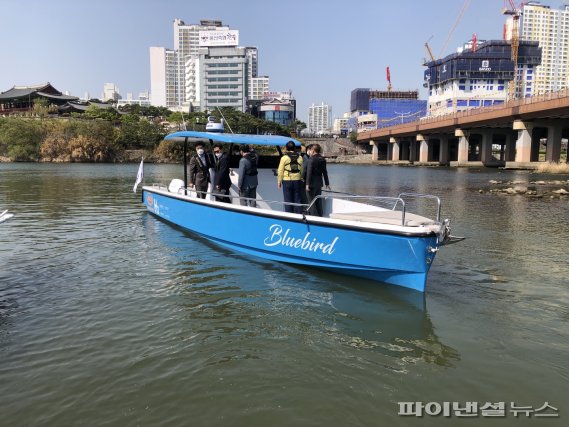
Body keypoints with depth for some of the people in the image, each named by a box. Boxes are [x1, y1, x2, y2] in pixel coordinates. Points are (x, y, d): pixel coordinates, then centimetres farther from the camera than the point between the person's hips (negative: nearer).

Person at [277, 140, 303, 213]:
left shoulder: (284, 158, -7)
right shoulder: (299, 158, 5)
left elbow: (280, 171, -6)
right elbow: (302, 170, 9)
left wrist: (279, 181, 1)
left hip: (287, 181, -3)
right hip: (297, 181, 3)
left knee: (288, 200, 3)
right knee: (297, 200, 8)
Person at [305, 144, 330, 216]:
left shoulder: (311, 159, -14)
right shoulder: (322, 159, 7)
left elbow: (309, 172, -17)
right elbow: (324, 172, 12)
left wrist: (307, 184, -17)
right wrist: (327, 183, 18)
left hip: (312, 183, -7)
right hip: (319, 183, 7)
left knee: (311, 201, 0)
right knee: (318, 201, 14)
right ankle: (320, 216, 19)